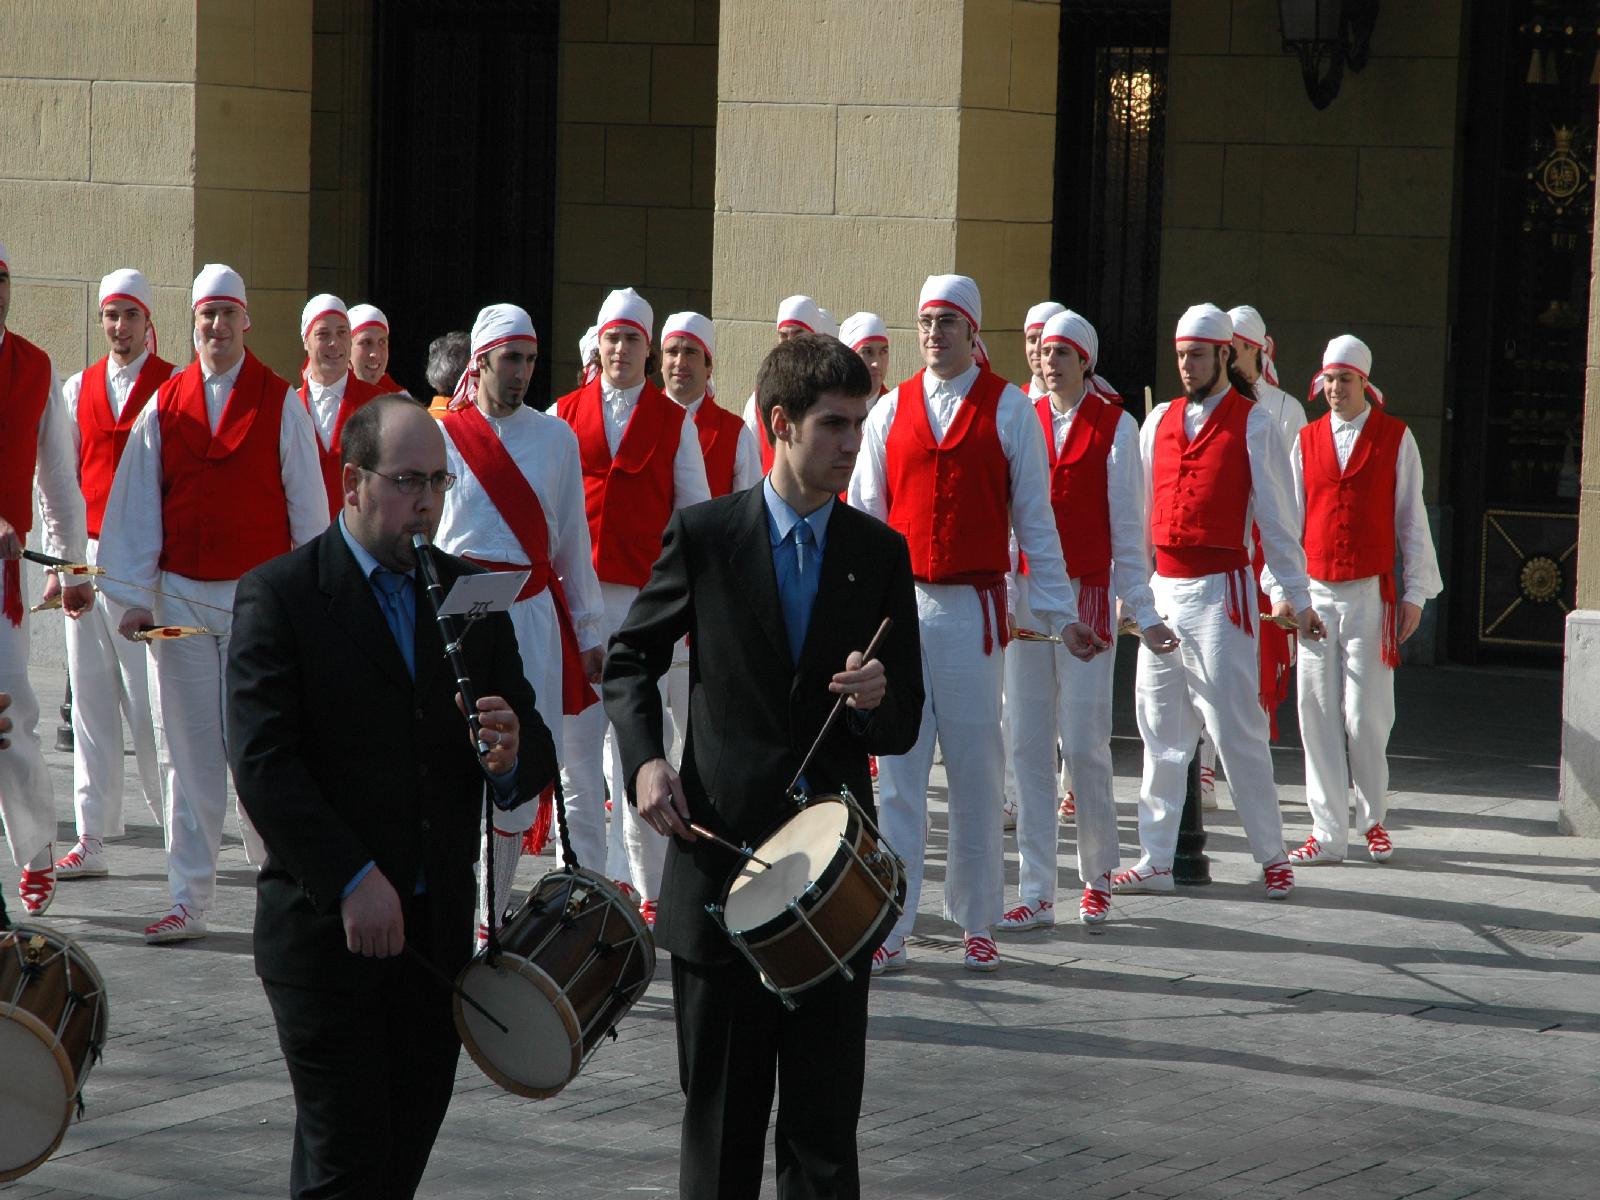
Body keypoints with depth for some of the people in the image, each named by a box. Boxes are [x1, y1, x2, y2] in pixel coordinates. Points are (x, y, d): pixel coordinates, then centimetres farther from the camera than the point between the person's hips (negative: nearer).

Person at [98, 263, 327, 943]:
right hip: (179, 598, 2)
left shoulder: (280, 404, 2)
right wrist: (135, 596, 3)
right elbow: (135, 505, 8)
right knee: (188, 755, 2)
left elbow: (307, 505, 3)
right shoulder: (164, 406, 8)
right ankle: (188, 903, 5)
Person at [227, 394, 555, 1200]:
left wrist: (512, 755, -15)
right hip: (326, 933, -5)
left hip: (438, 930, 5)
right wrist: (351, 879, -21)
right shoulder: (280, 595, -4)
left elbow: (535, 756, 10)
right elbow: (261, 762, -12)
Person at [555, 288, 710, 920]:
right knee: (575, 743, 0)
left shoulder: (675, 423, 8)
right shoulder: (565, 414, 10)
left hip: (645, 600, -1)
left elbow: (695, 512, 9)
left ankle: (647, 887, 5)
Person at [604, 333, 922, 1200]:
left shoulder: (880, 552, 5)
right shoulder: (703, 535, -1)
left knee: (825, 1124, 4)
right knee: (720, 1112, 9)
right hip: (720, 849, -1)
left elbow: (904, 728, 7)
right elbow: (629, 659, 10)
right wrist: (644, 760, -7)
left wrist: (877, 702, -17)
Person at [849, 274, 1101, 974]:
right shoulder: (890, 411, 8)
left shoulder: (1009, 410, 2)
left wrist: (1061, 614, 2)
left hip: (974, 609, -2)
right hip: (898, 606, 2)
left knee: (976, 770, 3)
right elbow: (863, 518, 11)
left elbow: (1034, 519, 4)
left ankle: (977, 925, 13)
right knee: (896, 772, 1)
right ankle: (890, 928, 4)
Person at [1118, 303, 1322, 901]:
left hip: (1220, 589, -5)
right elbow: (1137, 508, 15)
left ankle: (1272, 856, 2)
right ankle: (1155, 860, 12)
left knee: (1236, 726, -6)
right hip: (1162, 588, 5)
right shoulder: (1159, 421, 12)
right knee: (1160, 729, 7)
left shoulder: (1251, 424, -3)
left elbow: (1276, 516, -2)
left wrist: (1298, 597, -3)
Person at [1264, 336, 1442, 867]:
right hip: (1316, 592, 3)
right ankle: (1328, 833, 5)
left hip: (1372, 593, -3)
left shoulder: (1395, 438, 2)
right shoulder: (1307, 440, 9)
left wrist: (1415, 593, 0)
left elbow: (1411, 518, 3)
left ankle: (1373, 819, 15)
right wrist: (1280, 589, 6)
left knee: (1365, 717, -5)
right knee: (1318, 716, 0)